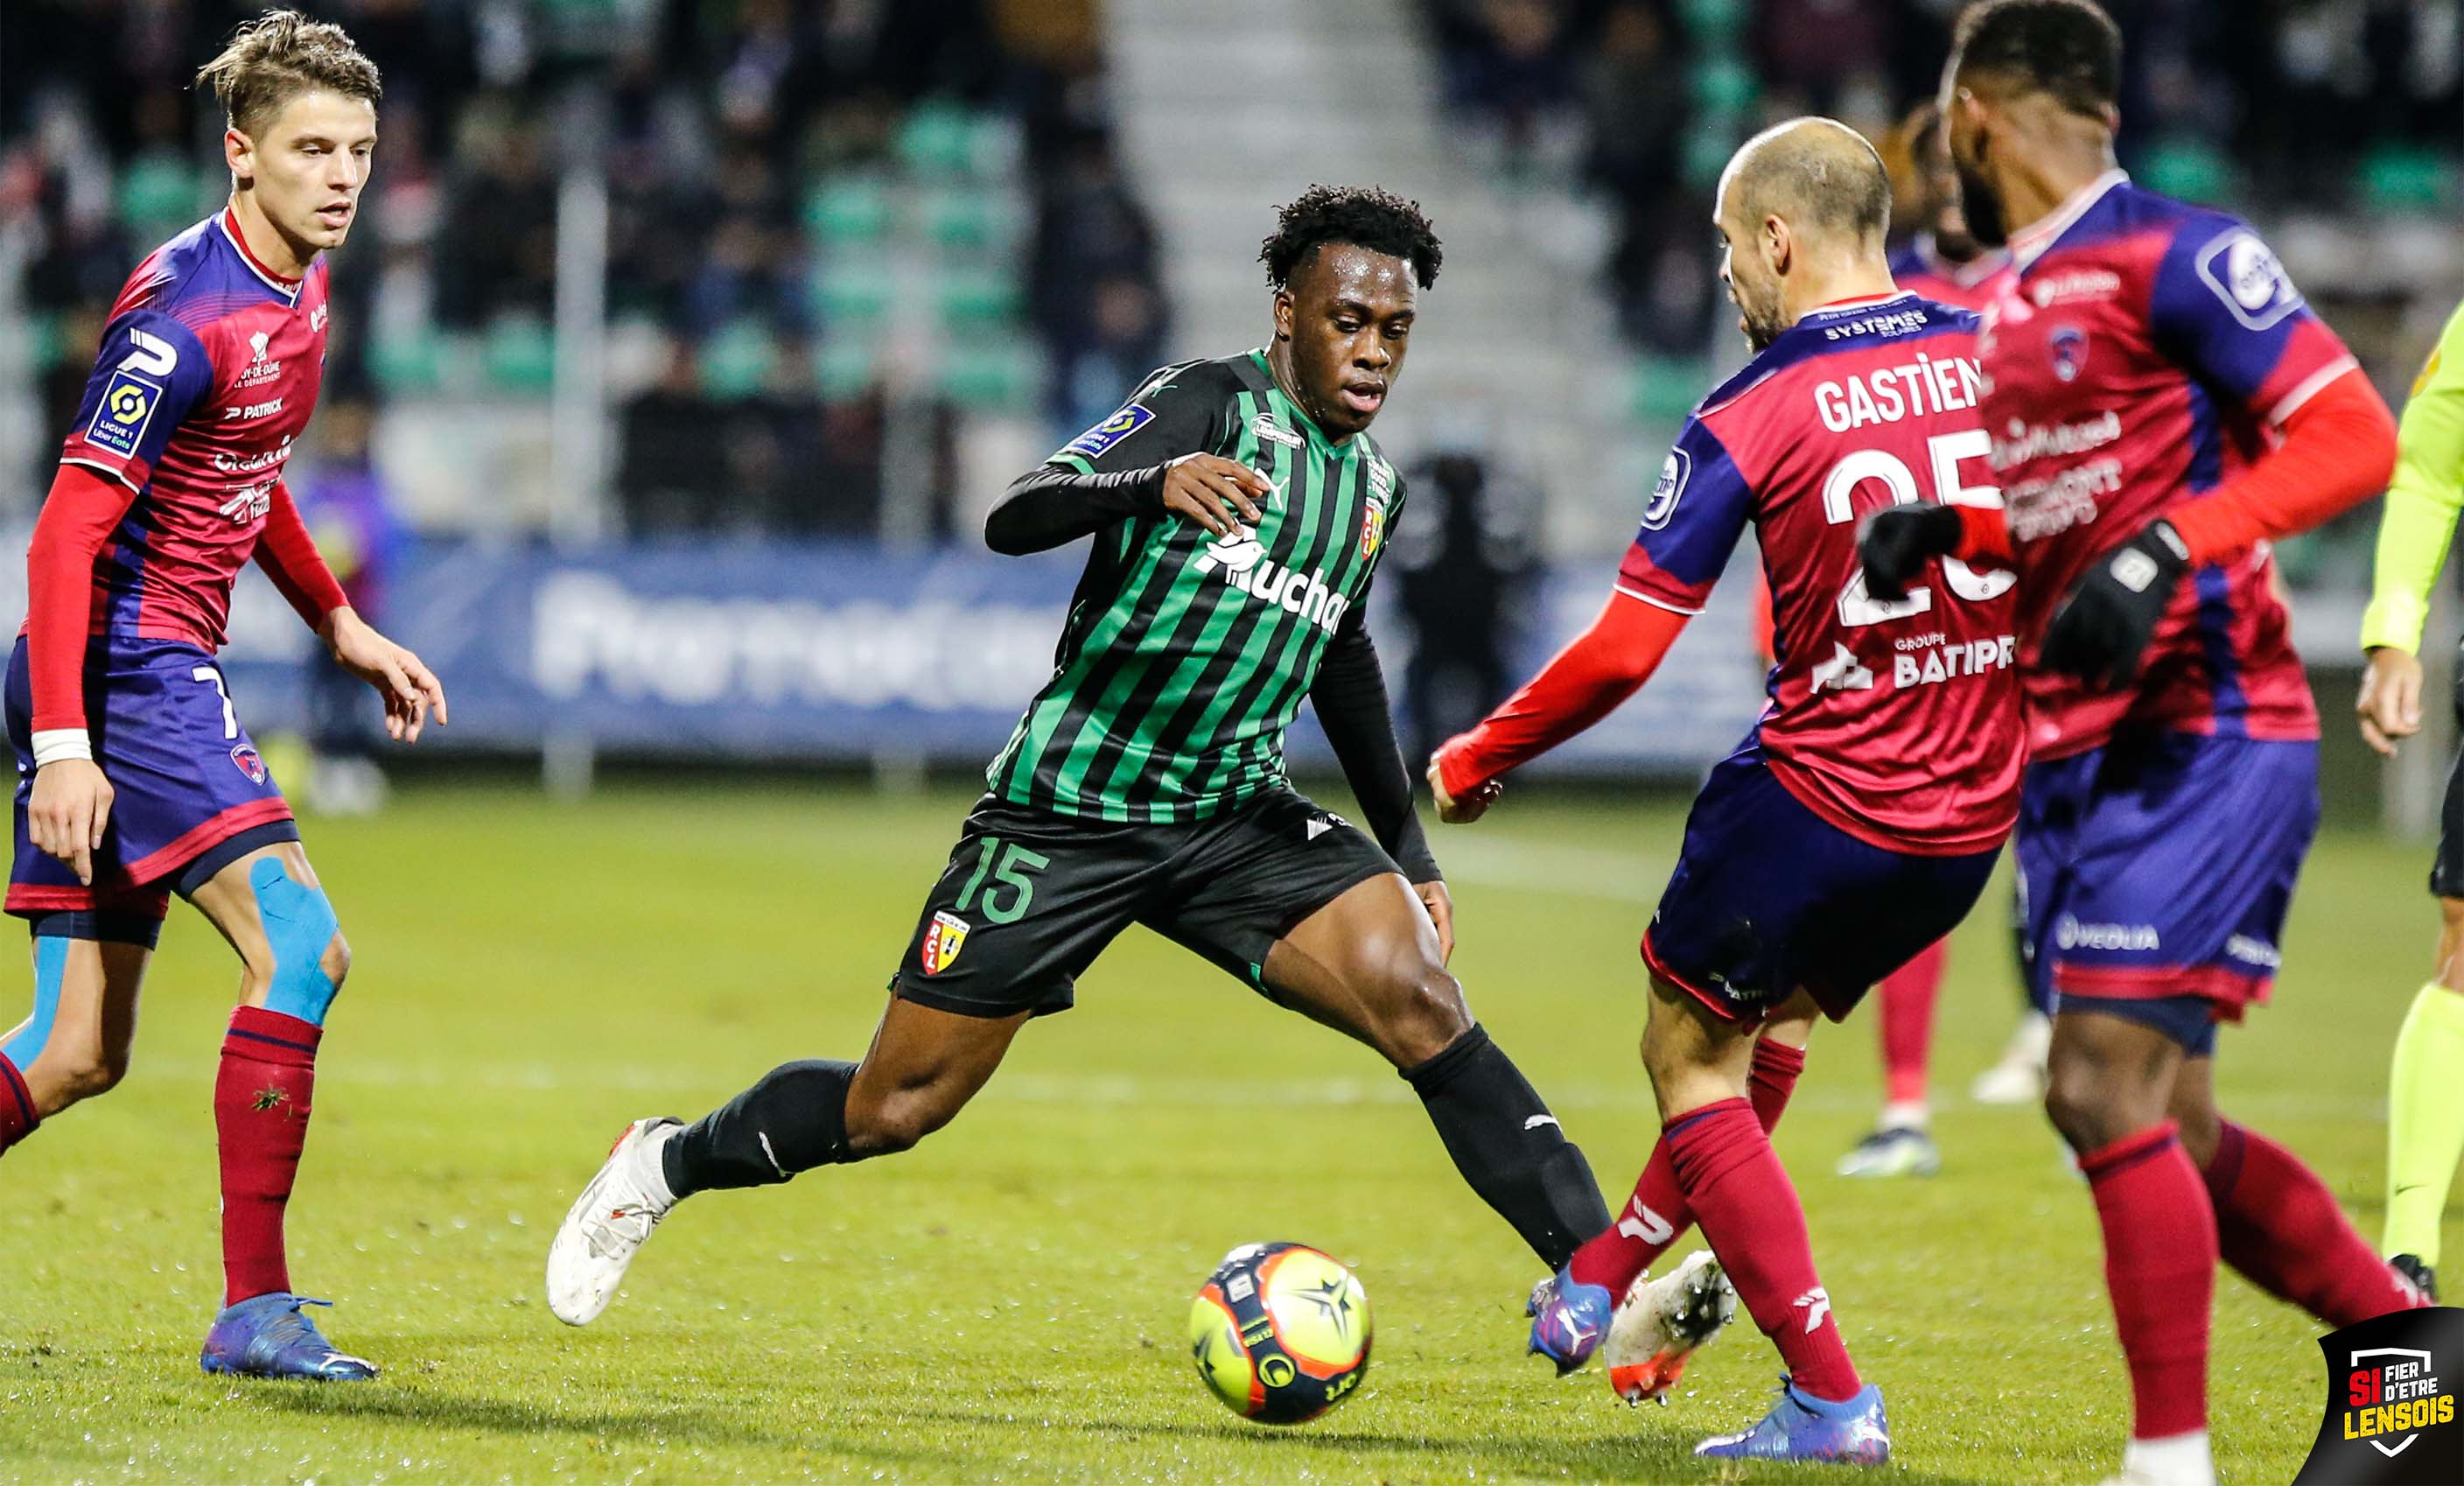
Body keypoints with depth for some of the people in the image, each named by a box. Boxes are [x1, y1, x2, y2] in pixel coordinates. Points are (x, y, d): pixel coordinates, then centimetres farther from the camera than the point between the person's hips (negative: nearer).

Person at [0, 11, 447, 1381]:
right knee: (301, 945, -17)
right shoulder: (182, 317, -18)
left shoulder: (299, 290, 12)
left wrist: (341, 625, 25)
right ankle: (256, 1309, -15)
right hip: (121, 668, -10)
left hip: (162, 667, 10)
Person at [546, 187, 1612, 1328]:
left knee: (1422, 1004, -20)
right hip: (1065, 808, -5)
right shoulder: (1213, 403, -10)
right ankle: (664, 1166, 29)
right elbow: (1014, 518, -24)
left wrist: (1410, 849, 31)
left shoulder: (1371, 484, 11)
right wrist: (1156, 482, -43)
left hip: (1232, 822, 5)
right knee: (892, 1112, 2)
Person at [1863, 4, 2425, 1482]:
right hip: (2077, 753, 9)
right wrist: (1949, 530, 12)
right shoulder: (2008, 308, 16)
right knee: (2165, 1129, 6)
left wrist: (2163, 552, -25)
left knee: (2109, 1087, -15)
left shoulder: (2179, 257, -10)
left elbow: (2356, 437, -16)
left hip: (2206, 736, -9)